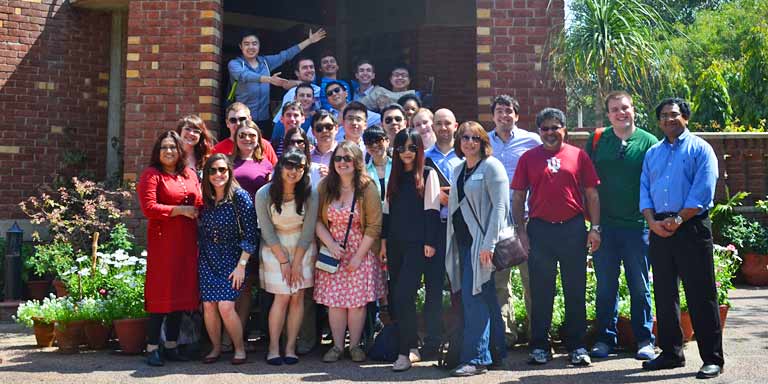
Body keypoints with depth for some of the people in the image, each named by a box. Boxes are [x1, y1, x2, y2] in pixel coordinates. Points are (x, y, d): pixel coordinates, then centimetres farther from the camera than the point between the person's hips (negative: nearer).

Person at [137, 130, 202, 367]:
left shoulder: (190, 174, 15)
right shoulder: (151, 175, -3)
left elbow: (199, 204, 21)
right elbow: (149, 208, -13)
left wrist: (197, 213, 1)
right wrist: (180, 210, -12)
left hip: (187, 242, 6)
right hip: (162, 242, -6)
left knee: (181, 292, 8)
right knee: (161, 294, -4)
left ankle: (171, 345, 18)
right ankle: (152, 348, 4)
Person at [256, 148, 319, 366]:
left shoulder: (310, 195, -10)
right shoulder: (264, 194, -12)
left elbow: (308, 231, -8)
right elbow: (267, 232, -10)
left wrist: (297, 262, -10)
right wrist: (283, 261, -10)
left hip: (303, 247, 1)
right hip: (275, 248, -1)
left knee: (297, 297, -2)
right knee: (282, 297, -9)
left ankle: (290, 347, 4)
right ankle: (273, 347, 0)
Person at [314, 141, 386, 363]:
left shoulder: (367, 188, -8)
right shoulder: (325, 187, 0)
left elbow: (374, 226, -9)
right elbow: (317, 220, 0)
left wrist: (358, 257, -11)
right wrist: (331, 245, -14)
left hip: (360, 253, -2)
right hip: (332, 252, 2)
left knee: (357, 300, 0)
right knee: (334, 300, 1)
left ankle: (355, 345, 13)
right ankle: (337, 345, 12)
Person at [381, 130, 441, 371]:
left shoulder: (428, 174, 1)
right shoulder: (394, 176, 16)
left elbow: (431, 209, -4)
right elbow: (387, 209, 17)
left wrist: (430, 241, -10)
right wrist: (384, 238, 10)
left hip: (417, 243, -6)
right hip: (395, 243, 6)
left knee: (403, 295, -14)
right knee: (396, 296, 7)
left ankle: (405, 353, -7)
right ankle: (412, 346, 18)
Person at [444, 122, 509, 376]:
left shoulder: (491, 167, -6)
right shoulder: (458, 170, 17)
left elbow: (499, 207, -13)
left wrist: (488, 243, -20)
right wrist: (452, 240, 14)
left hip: (480, 241, -7)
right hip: (463, 241, 8)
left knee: (473, 296, -11)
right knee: (485, 298, 12)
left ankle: (476, 358, -6)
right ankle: (496, 352, 20)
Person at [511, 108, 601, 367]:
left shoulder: (578, 155, 5)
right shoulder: (528, 158, 6)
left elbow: (591, 194, 6)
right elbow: (518, 197, 7)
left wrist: (595, 227, -1)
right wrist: (521, 230, 0)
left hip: (573, 228, 0)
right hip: (540, 229, 0)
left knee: (575, 291, 6)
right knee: (540, 291, 6)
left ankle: (577, 346, 16)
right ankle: (539, 346, 16)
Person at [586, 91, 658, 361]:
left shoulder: (649, 142, 1)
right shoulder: (597, 140, 5)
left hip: (637, 224, -1)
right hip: (604, 224, 1)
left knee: (640, 286, 7)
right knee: (605, 285, 8)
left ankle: (644, 340, 17)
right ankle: (605, 339, 18)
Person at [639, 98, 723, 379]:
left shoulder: (700, 149, 1)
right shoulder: (652, 153, 17)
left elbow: (702, 192, -10)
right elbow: (644, 190, 10)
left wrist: (678, 220, -16)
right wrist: (653, 221, -6)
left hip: (692, 227, -5)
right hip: (659, 229, 6)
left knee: (701, 295, -4)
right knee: (664, 293, 10)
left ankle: (712, 358, 2)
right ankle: (671, 353, 20)